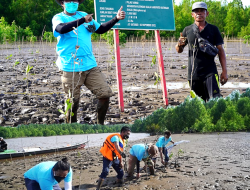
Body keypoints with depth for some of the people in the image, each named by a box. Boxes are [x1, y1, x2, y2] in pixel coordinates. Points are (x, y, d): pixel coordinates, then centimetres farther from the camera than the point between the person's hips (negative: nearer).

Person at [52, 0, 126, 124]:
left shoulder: (84, 15, 18)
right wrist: (83, 20, -27)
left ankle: (100, 124, 15)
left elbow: (100, 29, 27)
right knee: (73, 102, -2)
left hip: (90, 65, 5)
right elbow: (61, 29, -24)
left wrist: (116, 19, 17)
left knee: (105, 93, -3)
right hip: (70, 68, -5)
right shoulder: (58, 18, 0)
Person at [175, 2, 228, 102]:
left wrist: (224, 71, 0)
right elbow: (179, 50, 16)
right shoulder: (187, 30, 8)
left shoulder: (213, 29, 6)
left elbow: (220, 51, 7)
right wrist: (179, 45, -9)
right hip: (193, 73, 2)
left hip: (210, 72, -1)